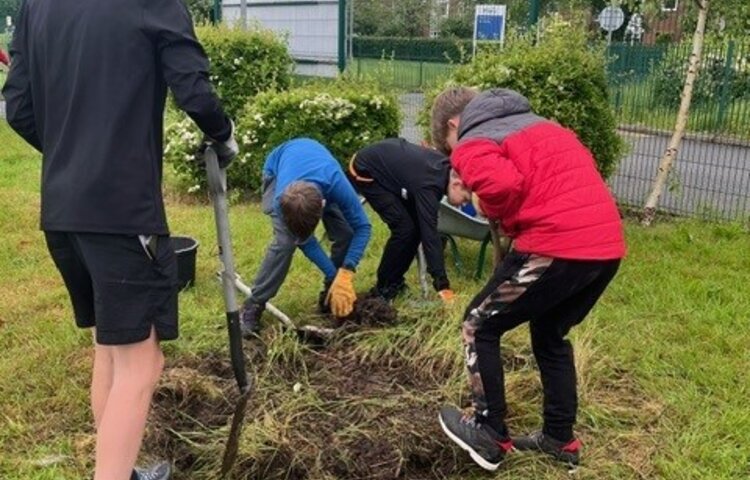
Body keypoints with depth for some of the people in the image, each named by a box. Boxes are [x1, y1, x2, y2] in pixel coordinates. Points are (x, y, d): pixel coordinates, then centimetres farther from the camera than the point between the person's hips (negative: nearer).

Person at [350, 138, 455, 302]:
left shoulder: (448, 167, -11)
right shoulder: (427, 185, -35)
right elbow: (430, 233, -38)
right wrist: (442, 285, -39)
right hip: (365, 171, -8)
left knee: (418, 226, 0)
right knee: (404, 228, -17)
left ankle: (394, 282, 12)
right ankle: (383, 289, -2)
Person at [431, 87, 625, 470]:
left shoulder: (472, 144, 2)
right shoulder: (536, 124, 28)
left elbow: (503, 185, -19)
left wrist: (492, 212, 3)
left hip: (557, 246, -8)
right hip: (607, 244, 8)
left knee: (480, 327, 12)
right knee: (551, 334, 27)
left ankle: (490, 435, 20)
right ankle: (560, 439, 35)